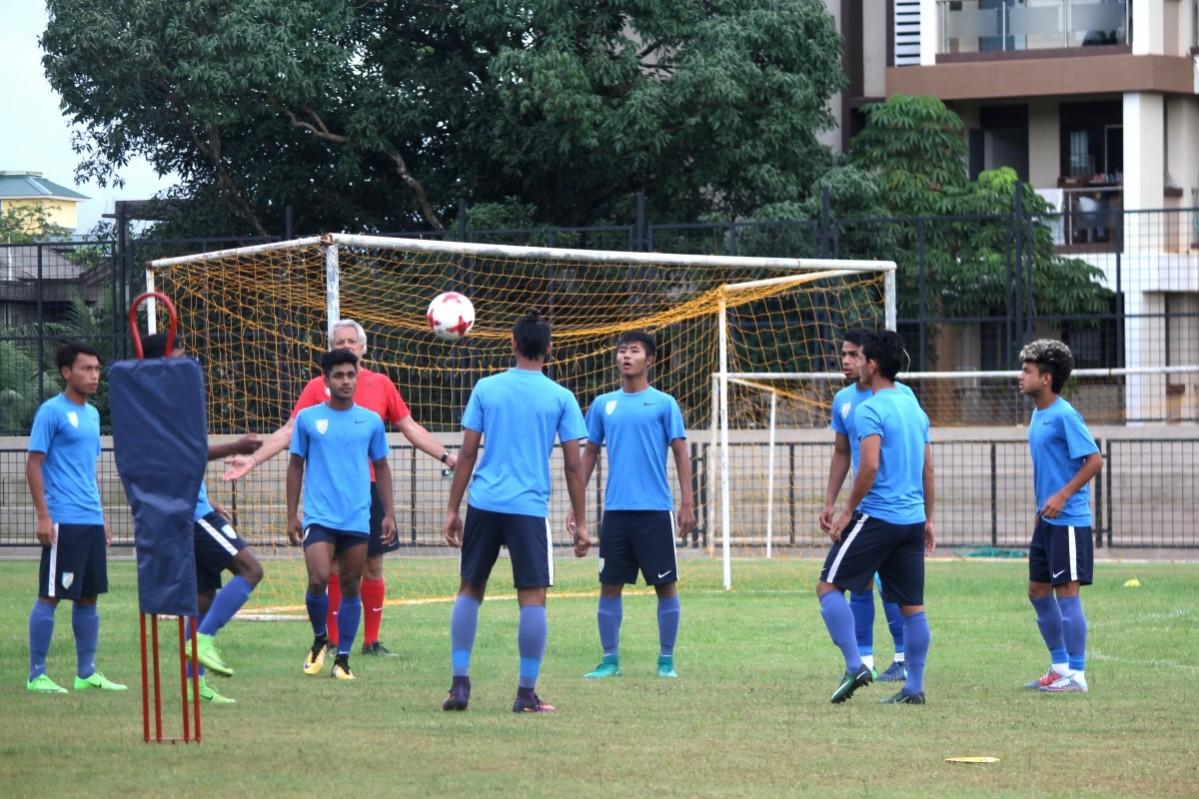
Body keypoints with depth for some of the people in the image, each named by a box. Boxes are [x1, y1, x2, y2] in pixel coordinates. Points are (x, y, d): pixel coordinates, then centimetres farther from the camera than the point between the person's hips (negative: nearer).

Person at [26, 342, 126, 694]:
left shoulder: (92, 414, 16)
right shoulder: (51, 411, -8)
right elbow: (34, 464, -10)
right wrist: (43, 516, -16)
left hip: (91, 521, 8)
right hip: (63, 521, -8)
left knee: (88, 597, 10)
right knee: (50, 596, -4)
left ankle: (86, 673, 16)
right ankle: (36, 675, 0)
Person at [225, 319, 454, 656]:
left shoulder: (380, 384, 8)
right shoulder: (317, 387, 3)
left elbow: (411, 428, 12)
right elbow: (289, 431, 2)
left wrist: (447, 457, 6)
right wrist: (252, 459, -7)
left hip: (370, 486, 2)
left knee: (372, 566, 3)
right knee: (332, 568, -1)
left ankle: (371, 641, 11)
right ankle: (332, 640, 7)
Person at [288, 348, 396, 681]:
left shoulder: (371, 421, 7)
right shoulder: (308, 419, 4)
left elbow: (382, 467, 15)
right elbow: (296, 466, 9)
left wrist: (389, 514, 8)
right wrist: (292, 514, 5)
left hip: (358, 518, 2)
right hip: (319, 516, -2)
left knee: (351, 586, 3)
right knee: (318, 579, -16)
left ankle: (342, 658, 12)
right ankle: (319, 641, 9)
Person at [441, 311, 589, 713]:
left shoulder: (486, 389, 4)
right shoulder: (560, 398, 1)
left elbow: (467, 453, 3)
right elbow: (574, 465, 1)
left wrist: (452, 509, 9)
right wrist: (580, 524, 6)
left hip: (484, 503, 2)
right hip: (530, 508, -2)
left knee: (469, 590, 13)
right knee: (532, 598, 1)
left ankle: (459, 684, 8)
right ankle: (527, 693, -1)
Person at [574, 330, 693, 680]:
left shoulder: (664, 404, 1)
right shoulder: (603, 405, 10)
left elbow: (681, 454, 1)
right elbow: (589, 454, 15)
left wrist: (687, 504, -5)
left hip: (655, 509, -3)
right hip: (616, 509, 3)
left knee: (665, 585, 0)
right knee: (610, 586, 3)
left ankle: (666, 660, 10)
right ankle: (610, 660, 11)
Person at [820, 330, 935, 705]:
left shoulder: (870, 410, -11)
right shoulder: (915, 408, 14)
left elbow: (870, 466, -21)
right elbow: (927, 468, 18)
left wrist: (848, 512, -12)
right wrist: (928, 518, 24)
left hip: (877, 516, -8)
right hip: (913, 518, 8)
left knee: (829, 586, 0)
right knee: (912, 605, 8)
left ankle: (854, 665, -10)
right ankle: (914, 686, 7)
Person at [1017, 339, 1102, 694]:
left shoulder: (1064, 416, -15)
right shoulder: (1038, 416, 12)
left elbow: (1094, 460, -19)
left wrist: (1062, 496, -23)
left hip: (1068, 521, -9)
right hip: (1047, 521, 9)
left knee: (1067, 592, -6)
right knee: (1038, 591, 13)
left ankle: (1076, 675, 0)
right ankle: (1060, 666, 24)